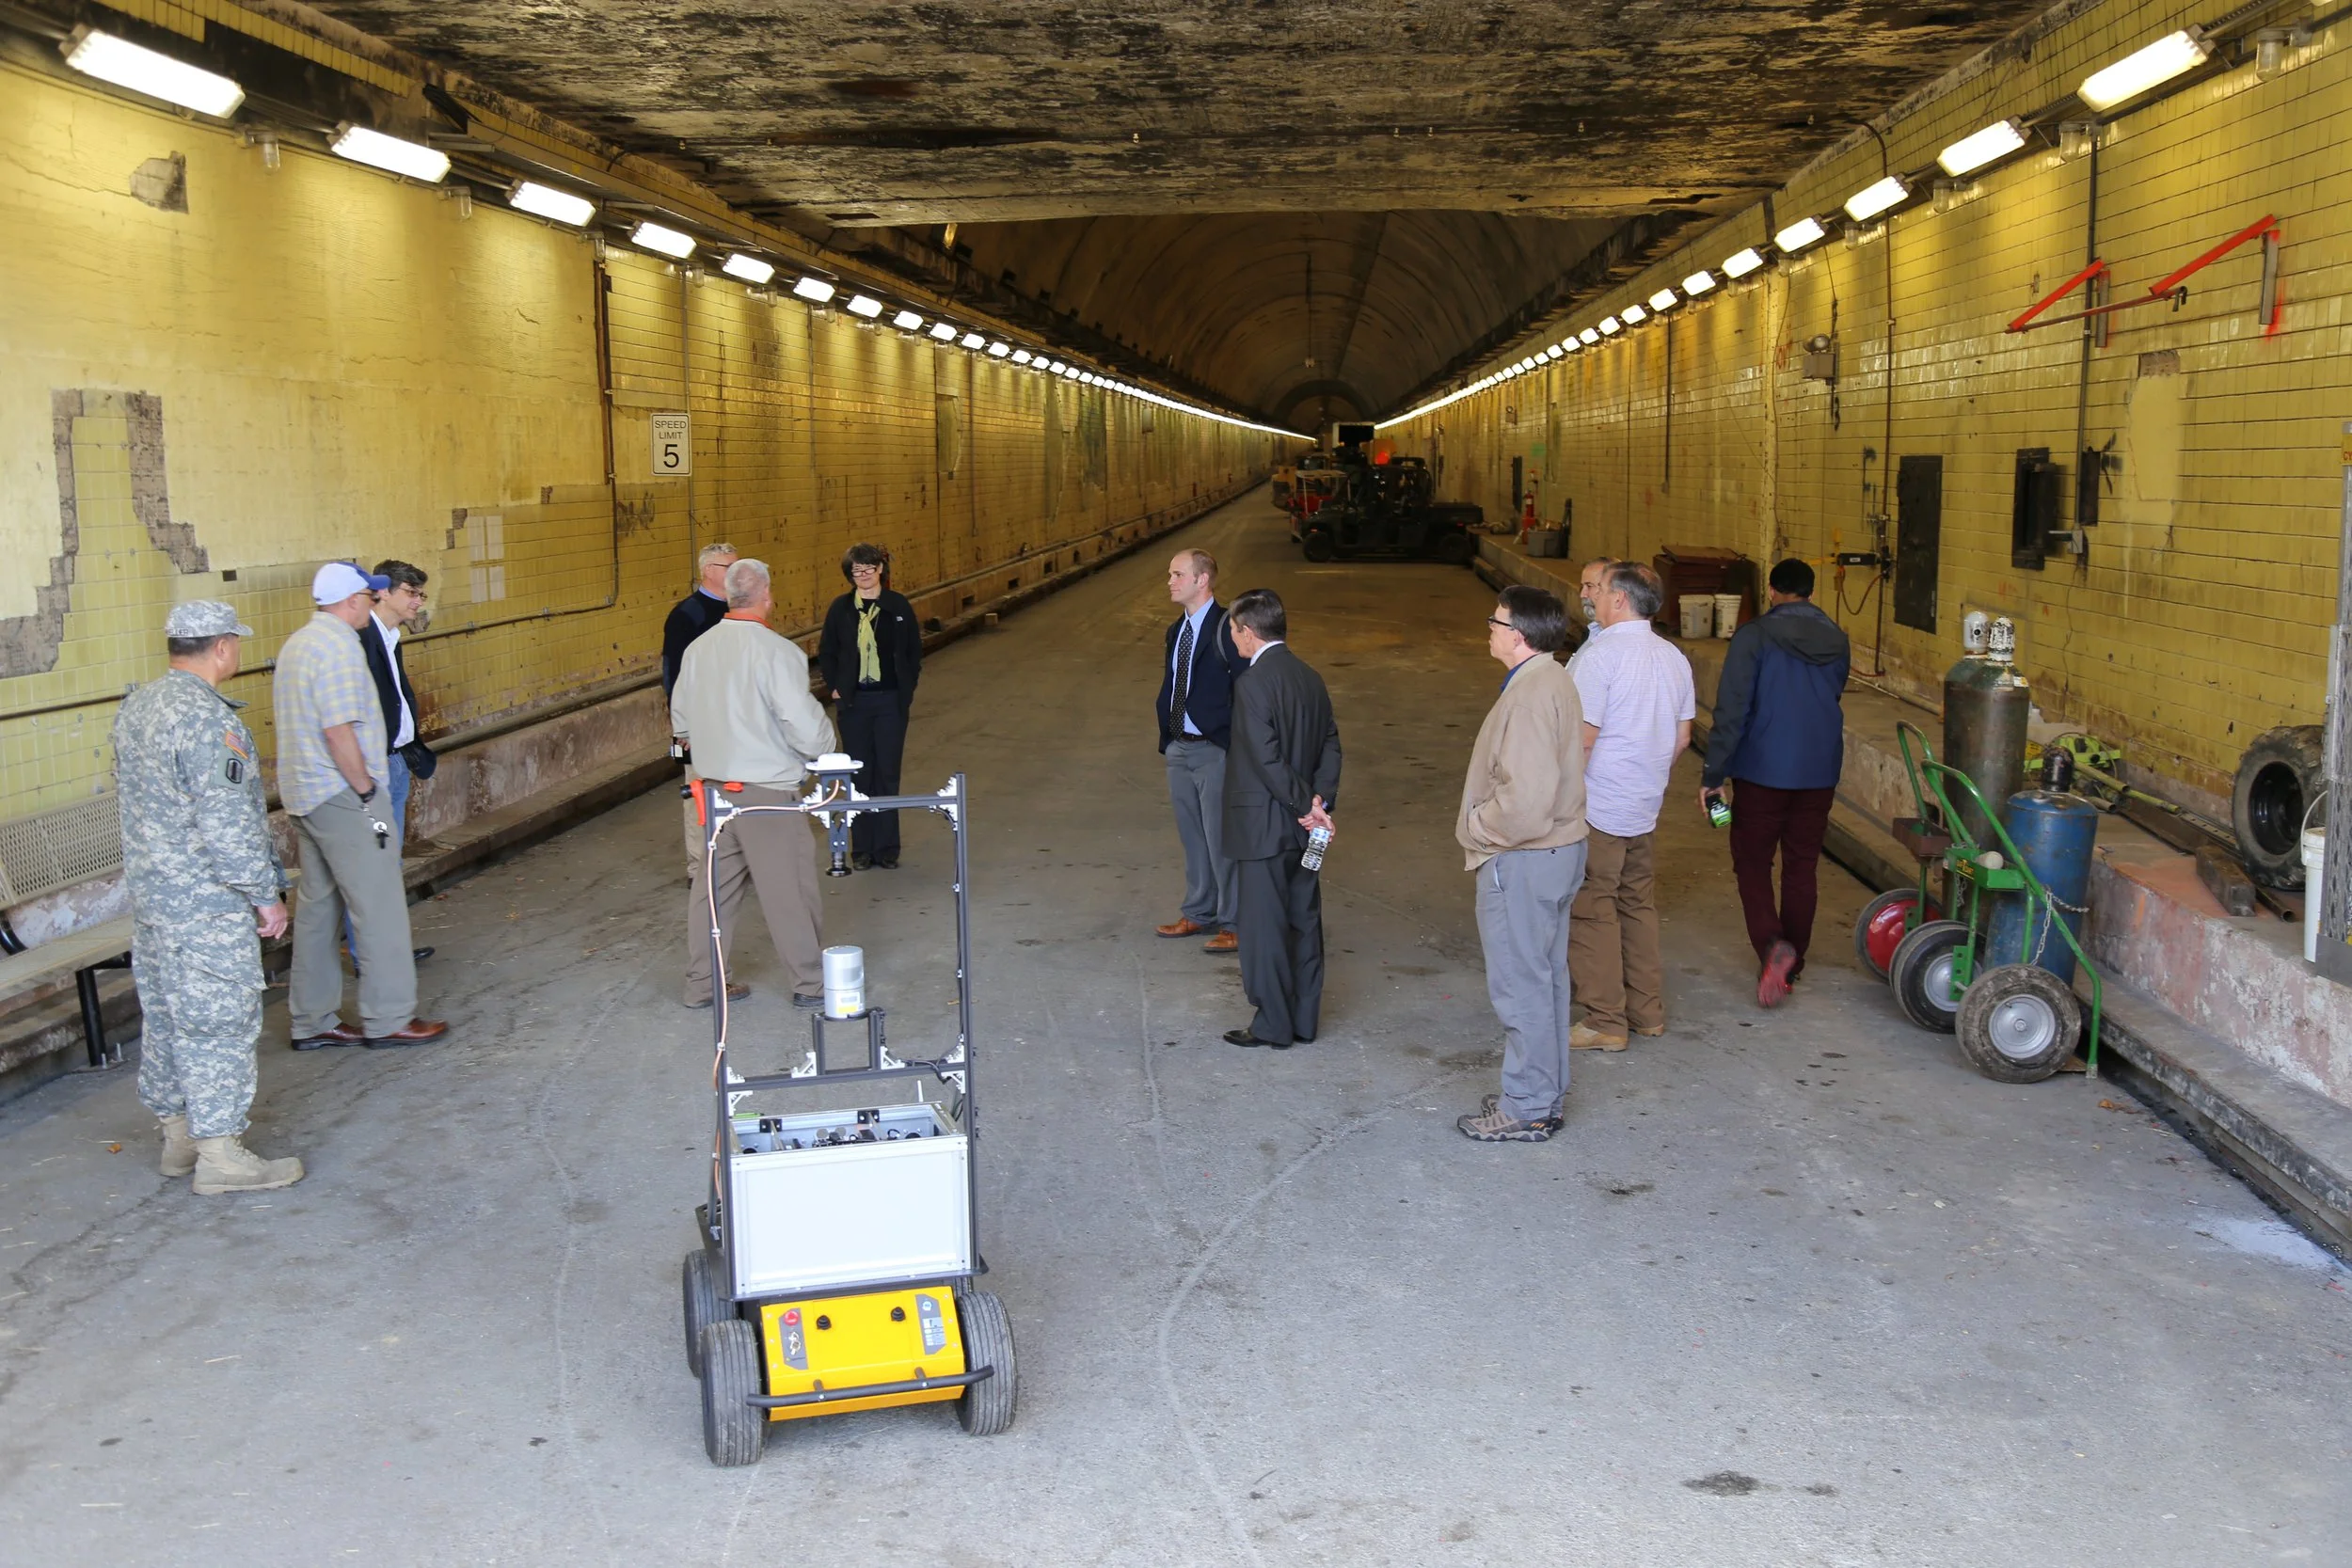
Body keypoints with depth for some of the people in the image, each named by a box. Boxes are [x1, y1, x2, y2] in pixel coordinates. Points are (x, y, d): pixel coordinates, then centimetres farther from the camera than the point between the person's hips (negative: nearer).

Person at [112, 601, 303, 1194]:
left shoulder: (135, 708, 8)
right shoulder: (208, 721, -22)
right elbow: (228, 827, -22)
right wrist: (266, 894, -13)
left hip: (148, 894, 9)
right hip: (205, 906, -9)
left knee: (165, 1015, 16)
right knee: (218, 1022, -1)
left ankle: (178, 1136, 28)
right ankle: (219, 1155, 4)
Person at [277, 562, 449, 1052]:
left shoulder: (298, 643, 15)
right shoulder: (339, 646, -17)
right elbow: (338, 731, -23)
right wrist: (367, 791, -15)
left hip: (303, 793, 10)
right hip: (341, 796, -10)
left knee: (319, 906, 14)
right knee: (378, 906, -3)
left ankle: (312, 1021, 19)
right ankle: (388, 1019, 2)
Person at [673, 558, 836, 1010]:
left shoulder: (698, 648, 5)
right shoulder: (777, 651, -17)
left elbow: (680, 721, 14)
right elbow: (805, 725, -19)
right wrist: (824, 747, 1)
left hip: (712, 782, 7)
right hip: (766, 787, -7)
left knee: (714, 884, 14)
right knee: (788, 887, 4)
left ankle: (701, 984, 21)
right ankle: (811, 982, 14)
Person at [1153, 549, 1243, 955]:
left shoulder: (1227, 628, -14)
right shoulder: (1176, 630, 12)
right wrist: (1165, 739, 12)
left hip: (1215, 751, -8)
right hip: (1179, 749, 8)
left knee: (1221, 839, 0)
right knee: (1192, 837, 17)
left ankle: (1233, 924, 10)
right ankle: (1198, 913, 31)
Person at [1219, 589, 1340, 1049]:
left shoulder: (1252, 683, -17)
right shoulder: (1310, 678, 8)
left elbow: (1266, 759, -21)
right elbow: (1331, 746, 5)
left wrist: (1307, 805, -14)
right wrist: (1320, 800, -5)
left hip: (1262, 827, -8)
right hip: (1302, 828, 8)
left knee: (1263, 927, 2)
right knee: (1303, 922, 13)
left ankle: (1273, 1025, 8)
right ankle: (1304, 1020, 22)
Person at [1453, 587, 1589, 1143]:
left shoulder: (1530, 696, -23)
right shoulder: (1553, 680, 10)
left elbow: (1526, 796, -29)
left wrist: (1478, 829, -13)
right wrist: (1483, 825, 15)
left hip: (1523, 861, -11)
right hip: (1557, 848, 11)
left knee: (1521, 985, 0)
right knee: (1545, 978, 18)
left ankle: (1526, 1110, 9)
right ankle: (1546, 1095, 29)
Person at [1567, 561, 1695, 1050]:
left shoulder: (1600, 654, -17)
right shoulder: (1674, 658, 7)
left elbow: (1582, 738, -19)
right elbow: (1682, 737, 14)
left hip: (1596, 809, -8)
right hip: (1644, 808, 8)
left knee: (1592, 913, 0)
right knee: (1638, 907, 16)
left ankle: (1605, 1023, 4)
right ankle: (1648, 1011, 22)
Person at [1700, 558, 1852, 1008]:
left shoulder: (1753, 637, -12)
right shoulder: (1837, 641, 4)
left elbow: (1731, 711, -15)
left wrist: (1713, 775, -11)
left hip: (1763, 772, -4)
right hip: (1820, 773, 4)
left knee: (1752, 862, 7)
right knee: (1802, 867, 13)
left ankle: (1771, 945, -16)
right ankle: (1791, 966, 19)